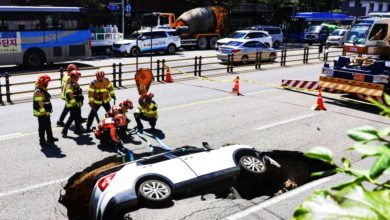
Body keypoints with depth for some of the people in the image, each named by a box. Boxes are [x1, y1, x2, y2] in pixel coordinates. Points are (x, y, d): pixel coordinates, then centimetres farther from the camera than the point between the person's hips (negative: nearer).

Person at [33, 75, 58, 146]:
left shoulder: (43, 90, 12)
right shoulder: (38, 91, -21)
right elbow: (39, 103, -25)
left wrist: (47, 111, 22)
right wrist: (43, 111, -25)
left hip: (46, 112, 10)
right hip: (41, 113, -10)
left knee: (48, 125, 21)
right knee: (42, 127, -1)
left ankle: (50, 138, 34)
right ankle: (42, 141, 7)